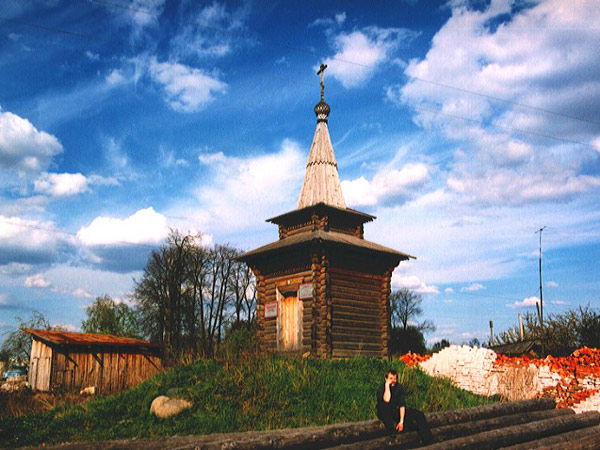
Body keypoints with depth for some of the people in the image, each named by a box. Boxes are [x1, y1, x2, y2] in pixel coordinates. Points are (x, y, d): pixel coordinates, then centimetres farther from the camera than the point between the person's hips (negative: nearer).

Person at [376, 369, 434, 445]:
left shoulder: (398, 387, -6)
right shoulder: (381, 389, -20)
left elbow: (402, 405, -11)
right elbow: (386, 400, -42)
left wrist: (401, 421, -21)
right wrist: (387, 385, -37)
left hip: (396, 411, 5)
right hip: (385, 414, -5)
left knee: (419, 414, -13)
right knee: (386, 405, -39)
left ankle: (428, 441, -14)